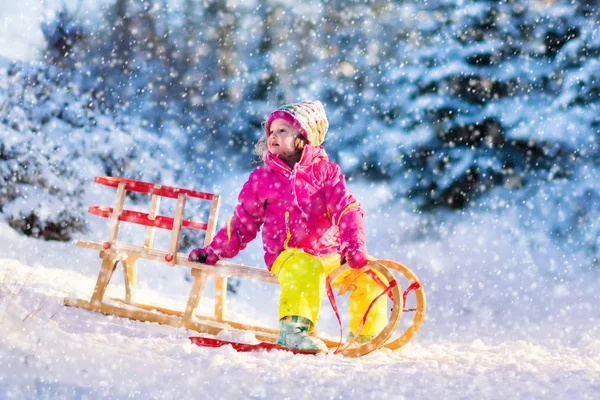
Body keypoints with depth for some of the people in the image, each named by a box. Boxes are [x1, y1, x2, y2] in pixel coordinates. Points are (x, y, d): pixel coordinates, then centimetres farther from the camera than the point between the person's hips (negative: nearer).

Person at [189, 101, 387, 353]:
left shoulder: (326, 172, 5)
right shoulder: (262, 179, 7)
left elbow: (347, 210, -4)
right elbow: (243, 222, 14)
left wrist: (354, 247, -20)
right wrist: (214, 252, 7)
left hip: (329, 253, 2)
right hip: (287, 256, -2)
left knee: (368, 275, -15)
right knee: (306, 269, -35)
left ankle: (365, 337, 2)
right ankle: (294, 329, -37)